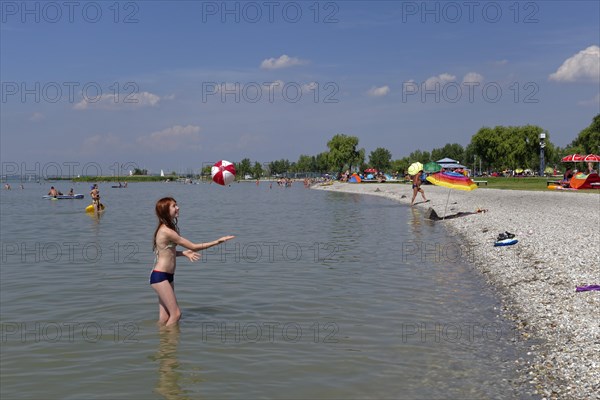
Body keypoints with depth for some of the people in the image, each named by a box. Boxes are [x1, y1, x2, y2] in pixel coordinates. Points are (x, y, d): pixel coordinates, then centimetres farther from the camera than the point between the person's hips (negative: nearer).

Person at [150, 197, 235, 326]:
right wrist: (217, 241, -12)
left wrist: (184, 253, 4)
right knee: (176, 314, -6)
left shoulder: (167, 229, 11)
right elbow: (193, 247, -16)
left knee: (165, 317, 10)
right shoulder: (166, 231, -19)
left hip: (167, 276, 9)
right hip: (160, 276, -9)